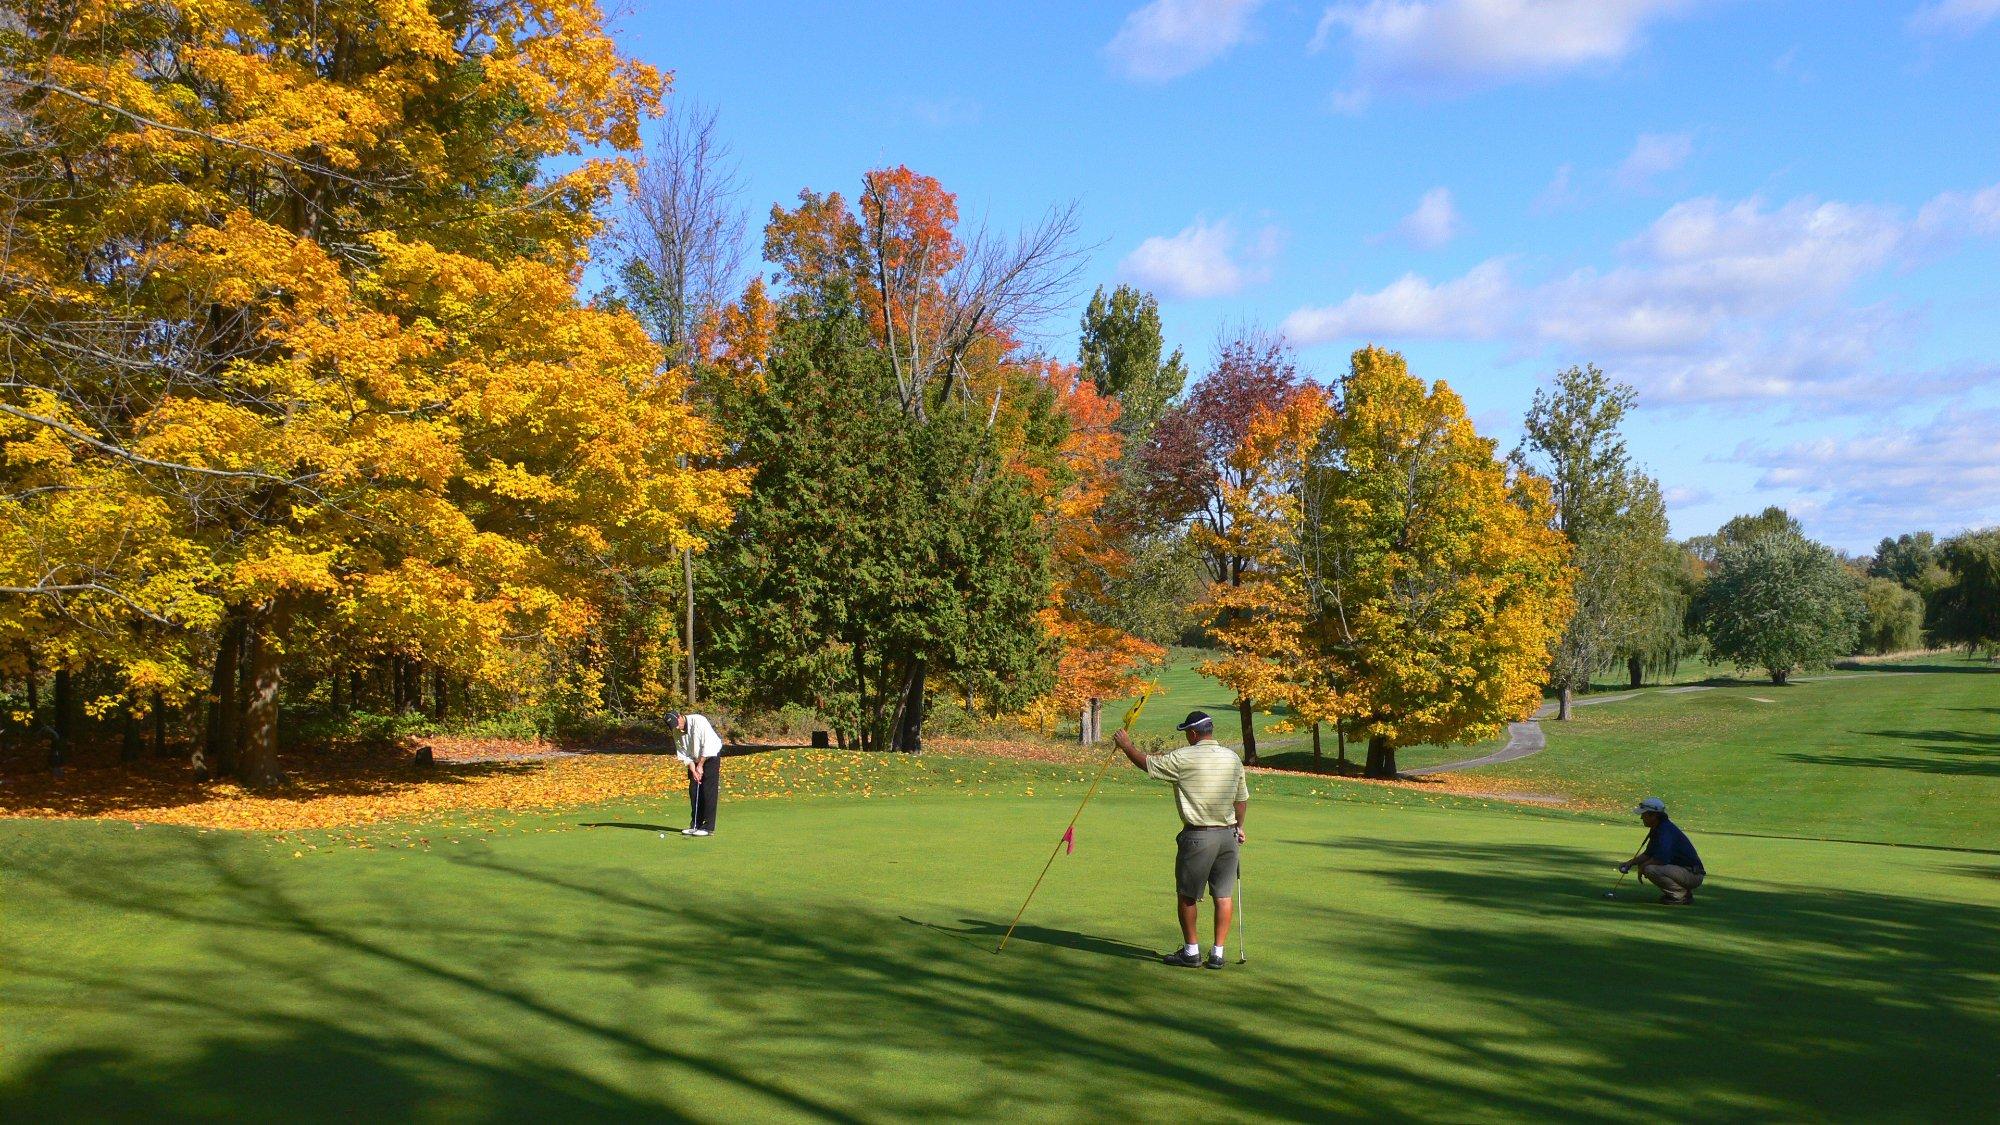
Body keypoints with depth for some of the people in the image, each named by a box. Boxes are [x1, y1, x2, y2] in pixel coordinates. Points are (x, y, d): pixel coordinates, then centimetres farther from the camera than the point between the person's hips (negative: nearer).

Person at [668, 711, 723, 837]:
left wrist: (700, 766, -21)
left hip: (710, 756, -6)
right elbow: (683, 753, -4)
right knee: (693, 791, 4)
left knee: (708, 791, -10)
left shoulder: (698, 721, -25)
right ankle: (695, 825, 11)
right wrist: (693, 770, -16)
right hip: (695, 760, 6)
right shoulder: (677, 732, -6)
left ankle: (708, 827, -11)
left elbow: (707, 745, -26)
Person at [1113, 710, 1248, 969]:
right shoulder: (1232, 758, 5)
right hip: (1228, 835, 5)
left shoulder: (1183, 758, -11)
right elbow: (1242, 799, 14)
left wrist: (1126, 745, 17)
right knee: (1224, 896, 8)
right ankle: (1217, 953, 9)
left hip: (1197, 836, -5)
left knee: (1187, 895, 8)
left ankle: (1191, 951, 14)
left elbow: (1147, 763, 1)